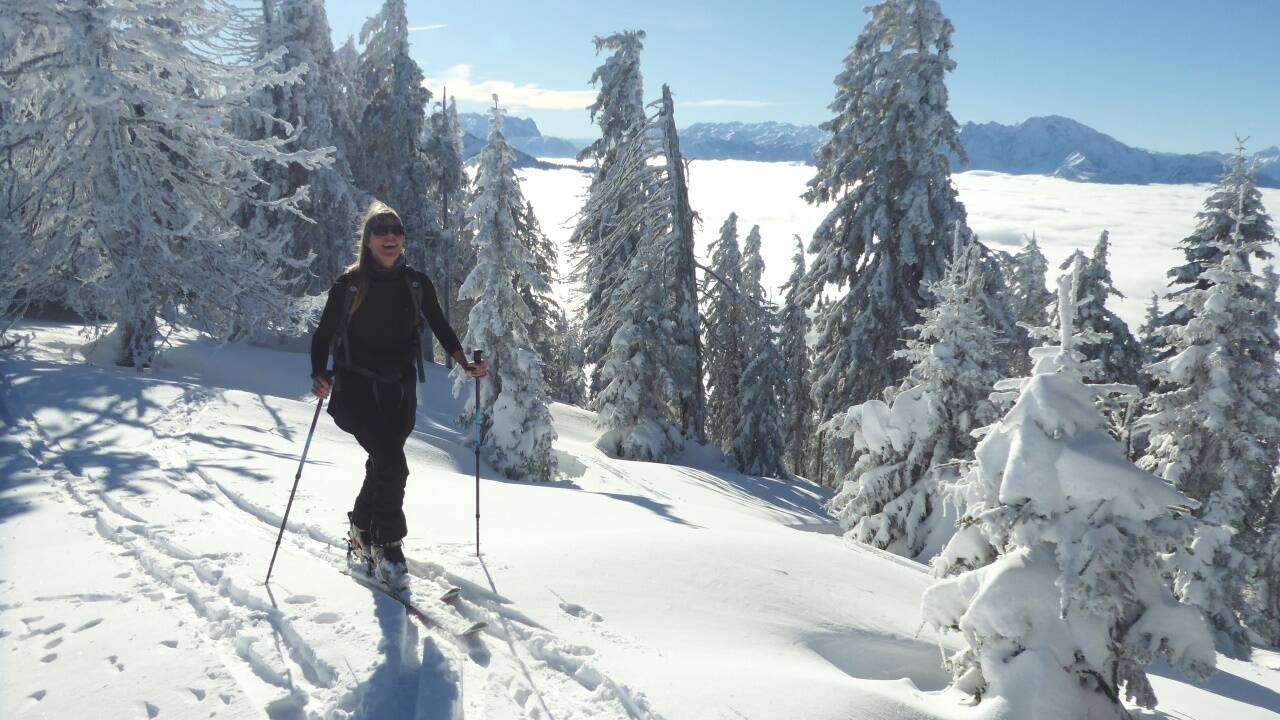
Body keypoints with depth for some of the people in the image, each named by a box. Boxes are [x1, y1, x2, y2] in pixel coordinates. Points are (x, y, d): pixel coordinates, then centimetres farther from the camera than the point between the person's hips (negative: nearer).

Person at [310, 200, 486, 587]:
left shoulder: (416, 284, 4)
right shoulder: (349, 285, -3)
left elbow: (440, 327, 14)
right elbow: (323, 335, -2)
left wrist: (465, 362, 0)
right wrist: (319, 375, -19)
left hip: (399, 390, 4)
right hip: (356, 388, -3)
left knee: (383, 464, 10)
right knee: (392, 464, -18)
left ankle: (361, 529, 37)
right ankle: (386, 545, -2)